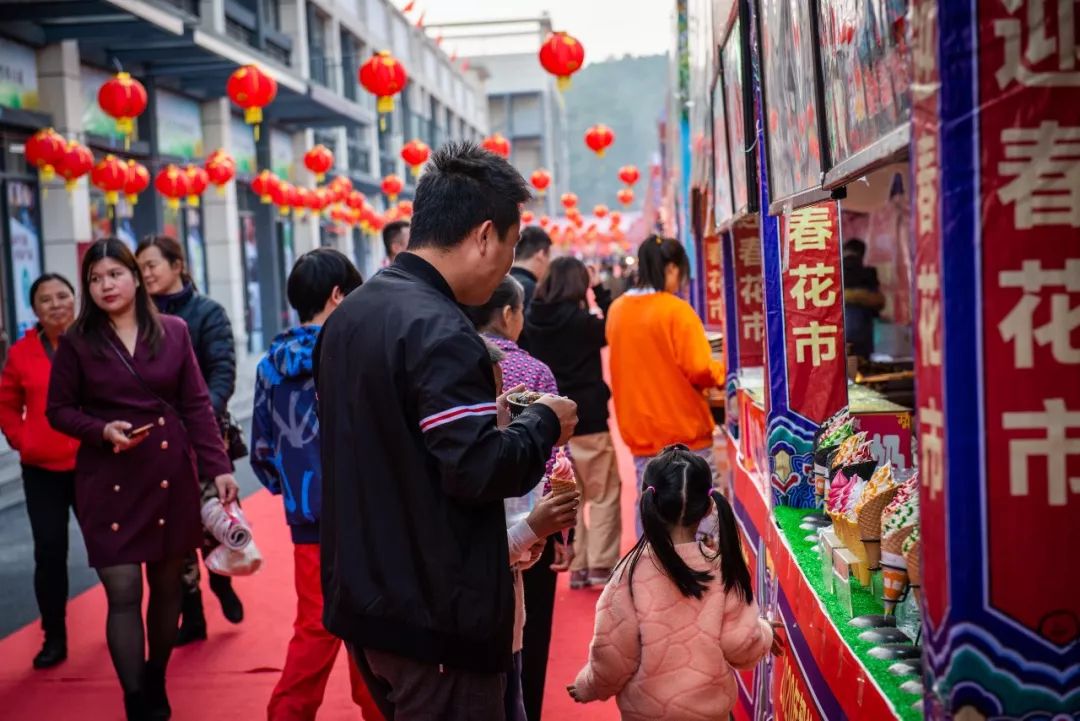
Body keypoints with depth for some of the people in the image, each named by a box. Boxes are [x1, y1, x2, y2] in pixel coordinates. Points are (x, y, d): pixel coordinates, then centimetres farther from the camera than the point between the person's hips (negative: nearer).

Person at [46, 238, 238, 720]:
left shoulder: (173, 332, 3)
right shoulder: (77, 342, 0)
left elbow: (197, 405, 2)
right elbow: (58, 410, 4)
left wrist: (218, 466, -5)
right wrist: (102, 430, -16)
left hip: (171, 476, 2)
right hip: (108, 481, -2)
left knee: (167, 585, 11)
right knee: (123, 594, -5)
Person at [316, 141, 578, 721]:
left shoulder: (348, 315, 8)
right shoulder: (438, 331, -21)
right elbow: (479, 471, -26)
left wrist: (486, 413, 15)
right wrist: (543, 423, -8)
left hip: (362, 596, 9)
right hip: (436, 613, -9)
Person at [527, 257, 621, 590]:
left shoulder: (534, 321, 0)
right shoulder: (580, 321, -14)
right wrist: (600, 290, 3)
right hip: (589, 419, -5)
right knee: (604, 495, 5)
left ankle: (576, 566, 15)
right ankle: (601, 565, 3)